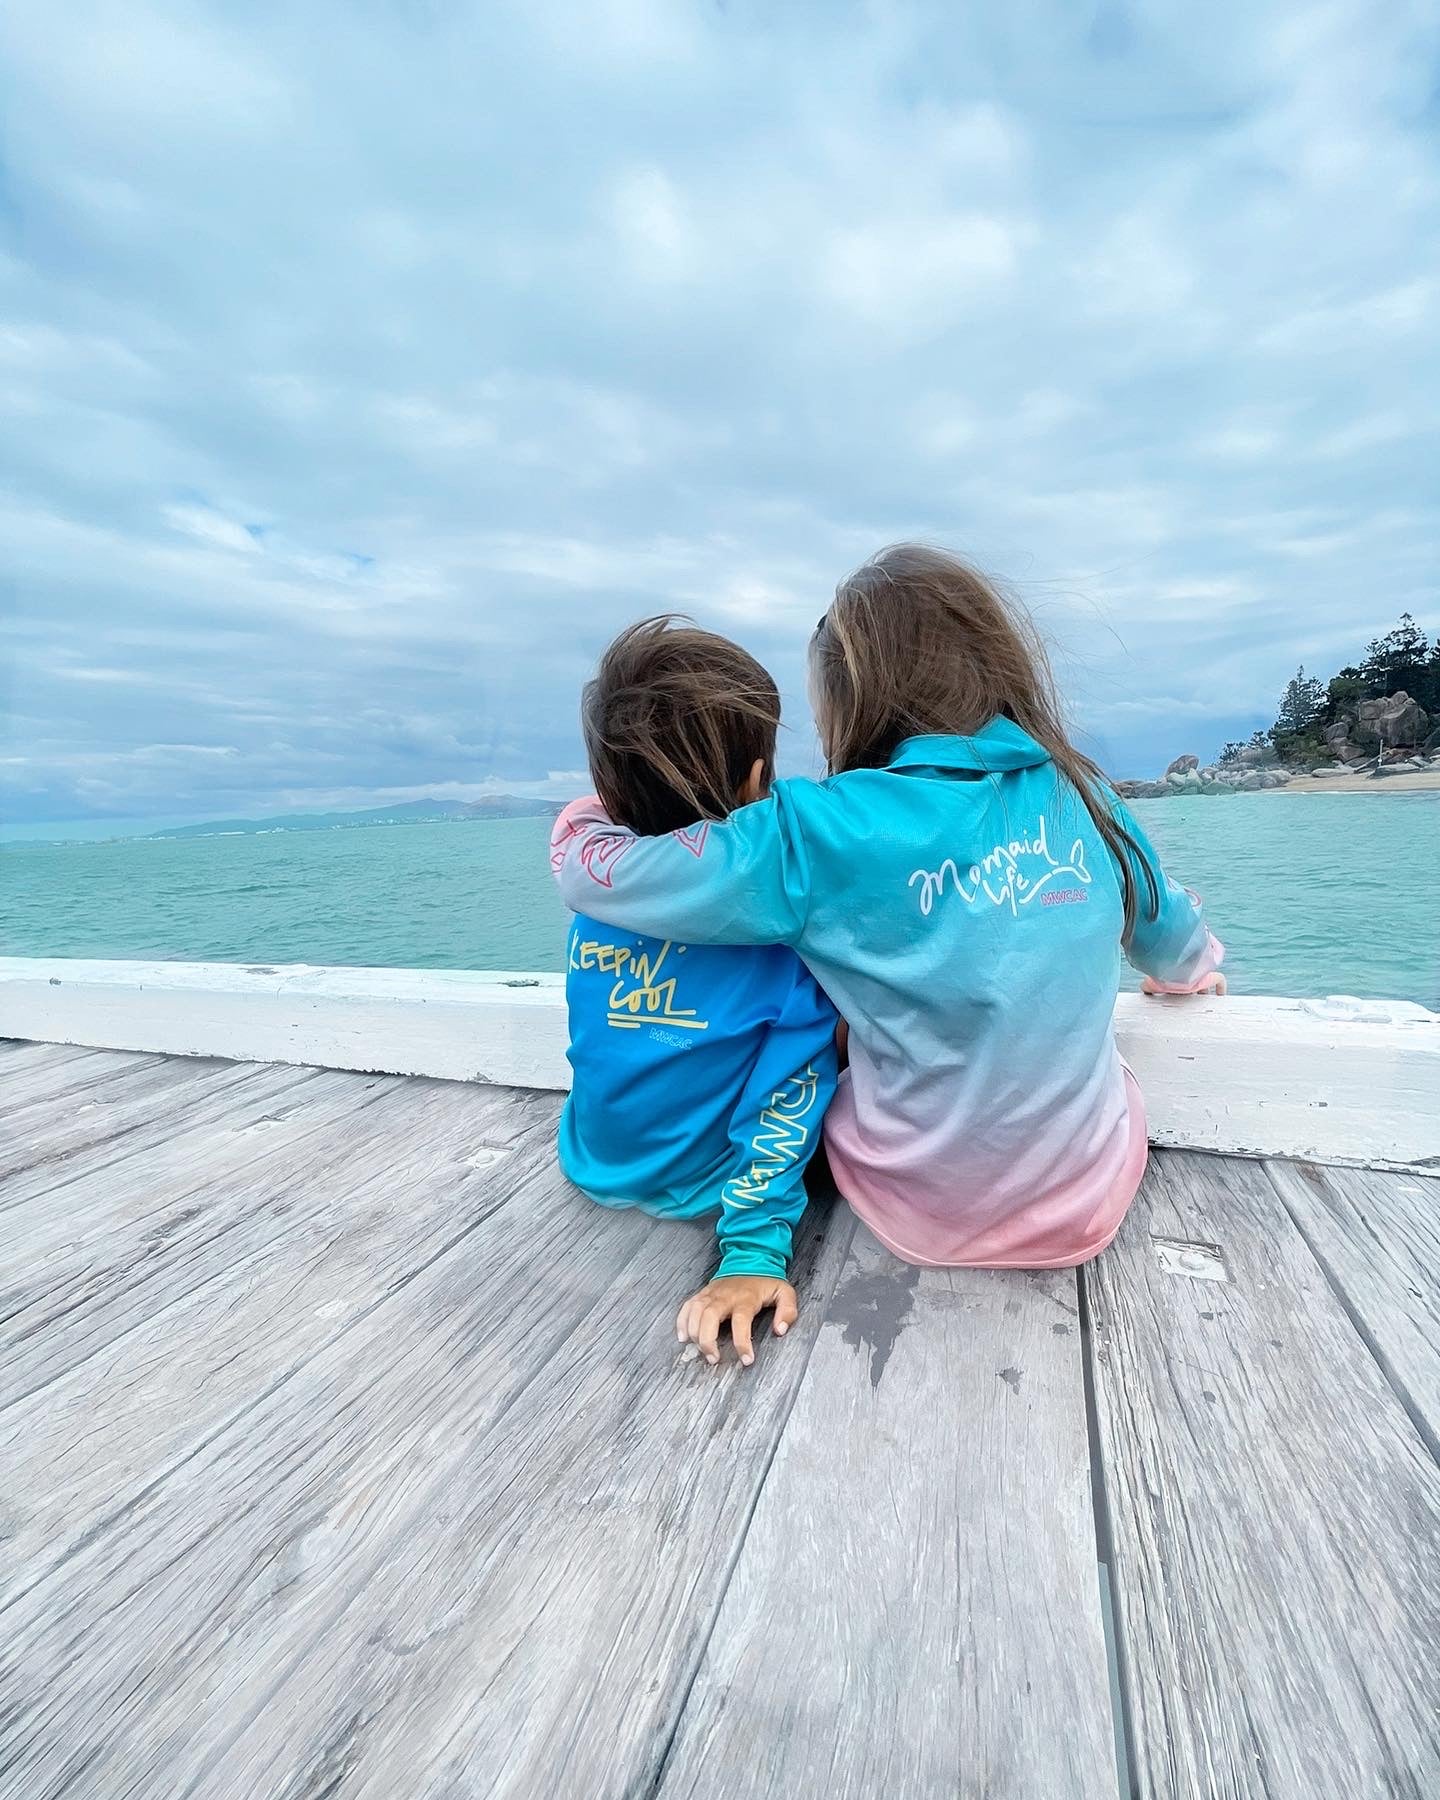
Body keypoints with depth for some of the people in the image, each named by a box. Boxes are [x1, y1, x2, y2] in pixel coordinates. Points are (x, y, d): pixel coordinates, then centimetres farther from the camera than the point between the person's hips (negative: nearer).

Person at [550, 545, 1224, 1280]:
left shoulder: (827, 832, -21)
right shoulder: (1083, 794, -5)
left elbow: (597, 871, -16)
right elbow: (1173, 941, 13)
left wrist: (586, 821, 8)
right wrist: (1190, 970, 37)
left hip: (926, 1215, -3)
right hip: (1088, 1203, 4)